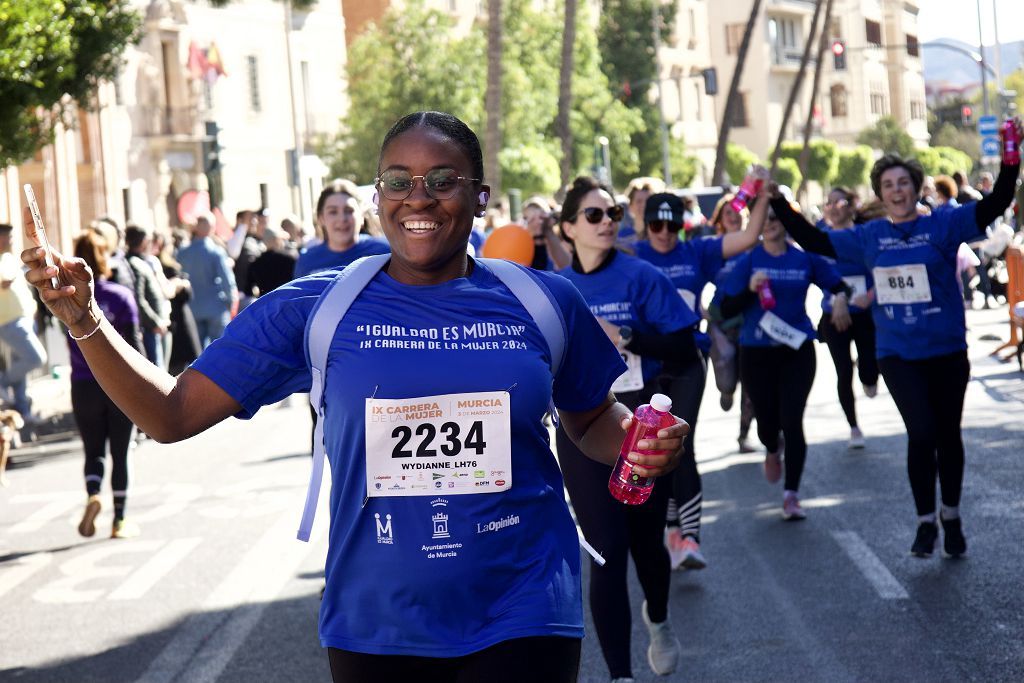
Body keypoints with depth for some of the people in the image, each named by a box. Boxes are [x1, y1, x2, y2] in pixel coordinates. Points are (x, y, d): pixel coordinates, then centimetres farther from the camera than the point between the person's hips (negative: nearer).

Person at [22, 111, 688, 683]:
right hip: (376, 625, 1)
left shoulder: (544, 301, -1)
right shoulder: (314, 309, -3)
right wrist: (85, 319, -16)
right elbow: (172, 413, -2)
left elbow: (594, 419, 15)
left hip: (522, 618, -1)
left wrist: (641, 445, -7)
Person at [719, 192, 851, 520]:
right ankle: (772, 451, 44)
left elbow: (837, 283, 14)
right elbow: (727, 309, -5)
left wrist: (840, 297, -9)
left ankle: (791, 494, -2)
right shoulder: (748, 260, -2)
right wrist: (750, 290, -22)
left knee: (792, 421, -8)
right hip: (757, 352, 0)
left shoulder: (805, 258, 2)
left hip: (797, 349, 0)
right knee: (767, 417, 6)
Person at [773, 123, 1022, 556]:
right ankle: (926, 521, 5)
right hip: (898, 354, 0)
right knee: (921, 433, -13)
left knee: (948, 435, 12)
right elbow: (814, 242, 10)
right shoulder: (868, 237, 4)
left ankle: (951, 517, 31)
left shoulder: (943, 225, -4)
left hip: (947, 351, 0)